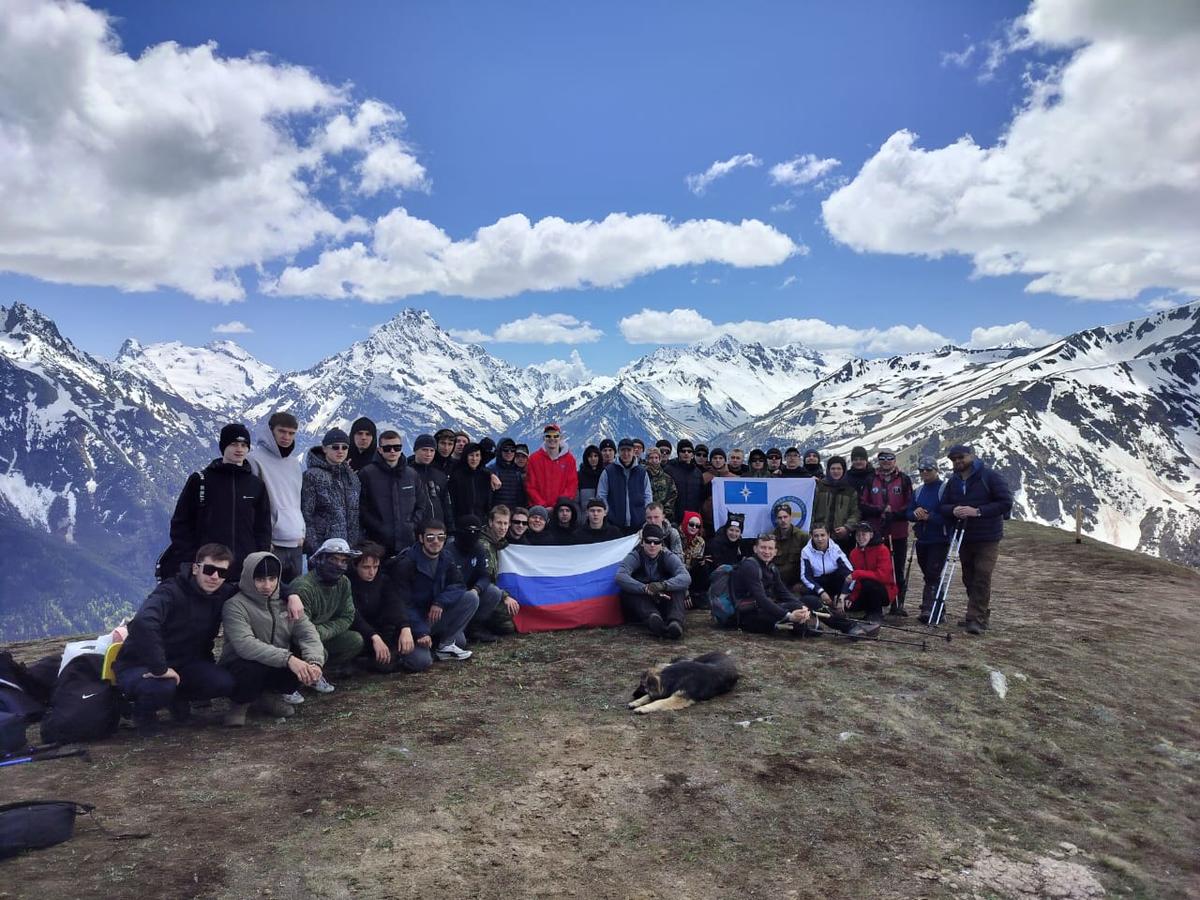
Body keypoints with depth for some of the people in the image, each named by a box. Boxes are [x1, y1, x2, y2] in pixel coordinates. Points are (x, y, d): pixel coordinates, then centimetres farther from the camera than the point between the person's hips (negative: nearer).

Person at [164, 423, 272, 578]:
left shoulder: (256, 485, 10)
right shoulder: (200, 480, 4)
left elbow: (263, 527, 13)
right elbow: (181, 523, 6)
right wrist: (188, 560, -3)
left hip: (246, 568, 2)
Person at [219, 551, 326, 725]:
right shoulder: (235, 605, -16)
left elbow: (307, 632, -10)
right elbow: (245, 644, -32)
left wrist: (315, 662, -31)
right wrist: (287, 658, -43)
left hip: (277, 666, 5)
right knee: (254, 668, -38)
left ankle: (269, 696, 5)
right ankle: (240, 703, -3)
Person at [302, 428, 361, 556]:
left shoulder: (352, 476, 13)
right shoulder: (312, 476, -4)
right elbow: (305, 516, -7)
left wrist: (356, 545, 10)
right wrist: (315, 548, -13)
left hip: (350, 548, 5)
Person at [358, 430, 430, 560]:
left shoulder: (412, 475, 12)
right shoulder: (367, 474, -1)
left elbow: (422, 505, 17)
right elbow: (361, 506, -4)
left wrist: (412, 524, 2)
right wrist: (379, 528, -10)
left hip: (407, 542, 3)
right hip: (377, 542, -3)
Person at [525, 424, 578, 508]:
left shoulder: (569, 459, 6)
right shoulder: (534, 459, 4)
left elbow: (572, 484, 3)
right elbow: (530, 486, 2)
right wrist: (542, 504, -8)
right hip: (539, 508, 0)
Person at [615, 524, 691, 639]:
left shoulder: (668, 557, -1)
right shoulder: (635, 557, -5)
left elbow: (686, 578, -20)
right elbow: (620, 576, -25)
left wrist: (663, 585, -40)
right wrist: (646, 589, -39)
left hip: (665, 605, 1)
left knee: (679, 586, -23)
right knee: (627, 591, -29)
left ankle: (675, 621, -48)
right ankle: (652, 618, -54)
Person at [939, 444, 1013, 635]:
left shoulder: (991, 476, -10)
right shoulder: (953, 481, 8)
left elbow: (1006, 503, -15)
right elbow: (943, 506, 10)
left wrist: (978, 511, -24)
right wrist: (953, 510, -14)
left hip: (987, 538, -6)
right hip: (964, 538, 6)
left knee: (982, 578, -10)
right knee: (969, 579, 12)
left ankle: (977, 619, -7)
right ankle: (981, 614, 26)